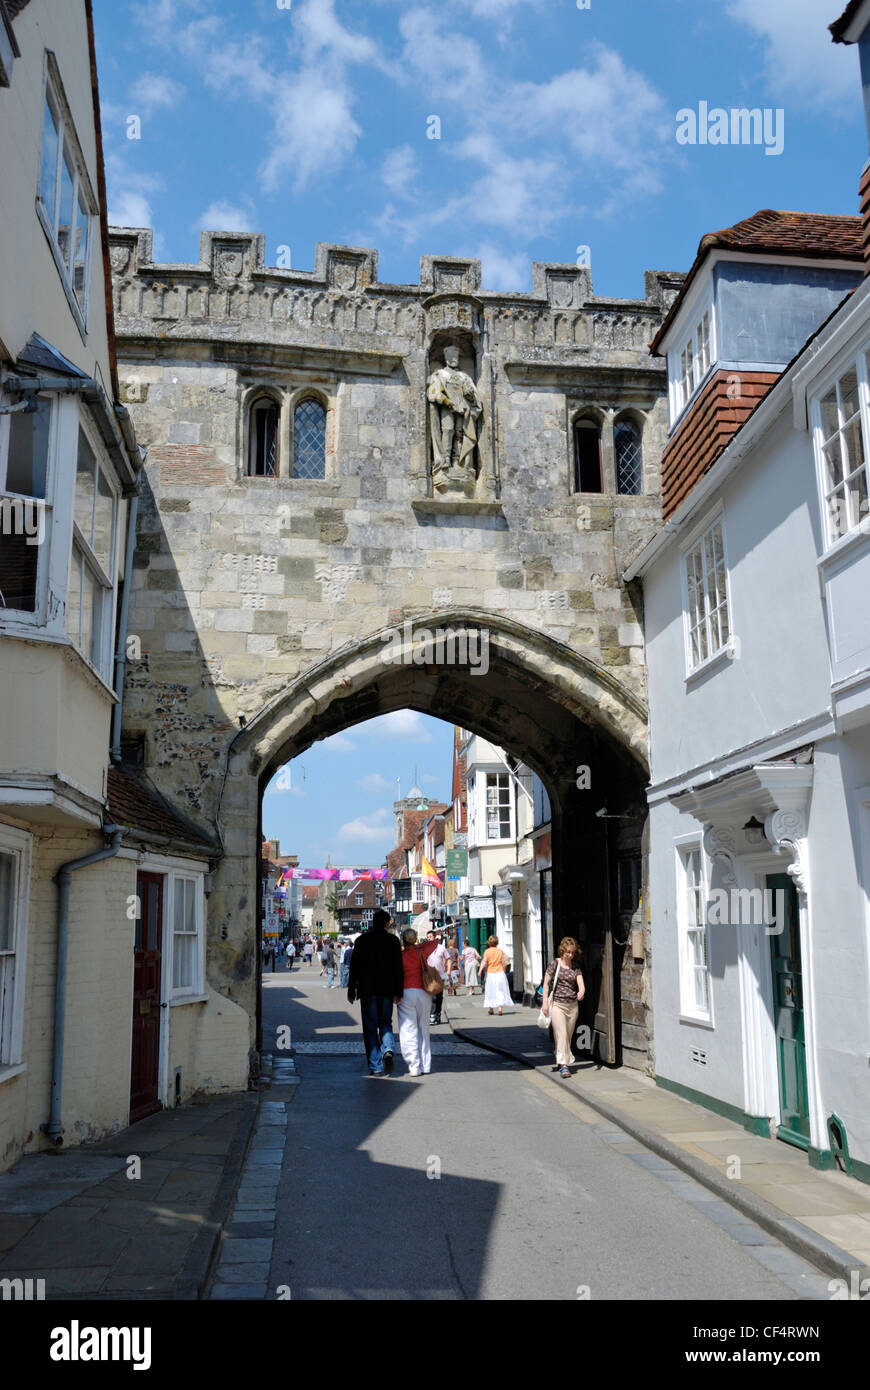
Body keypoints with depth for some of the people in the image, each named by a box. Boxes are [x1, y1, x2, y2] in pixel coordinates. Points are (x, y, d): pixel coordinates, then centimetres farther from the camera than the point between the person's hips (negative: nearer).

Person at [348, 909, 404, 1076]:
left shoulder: (362, 940, -2)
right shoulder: (393, 940, -2)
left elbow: (354, 967, -1)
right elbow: (398, 968, -2)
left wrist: (351, 991, 5)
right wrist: (398, 992, 2)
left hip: (367, 990, -1)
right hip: (387, 991, 1)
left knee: (370, 1027, 6)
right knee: (385, 1023, 16)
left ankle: (376, 1067, 3)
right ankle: (388, 1050, -12)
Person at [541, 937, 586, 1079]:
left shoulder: (575, 967, 7)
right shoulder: (554, 964, -2)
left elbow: (581, 983, -4)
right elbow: (546, 983, 0)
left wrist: (581, 991, -27)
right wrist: (545, 1002, -6)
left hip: (572, 1004, 4)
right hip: (557, 1004, -4)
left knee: (569, 1035, 9)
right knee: (561, 1034, -13)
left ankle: (566, 1060, 25)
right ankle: (563, 1065, -16)